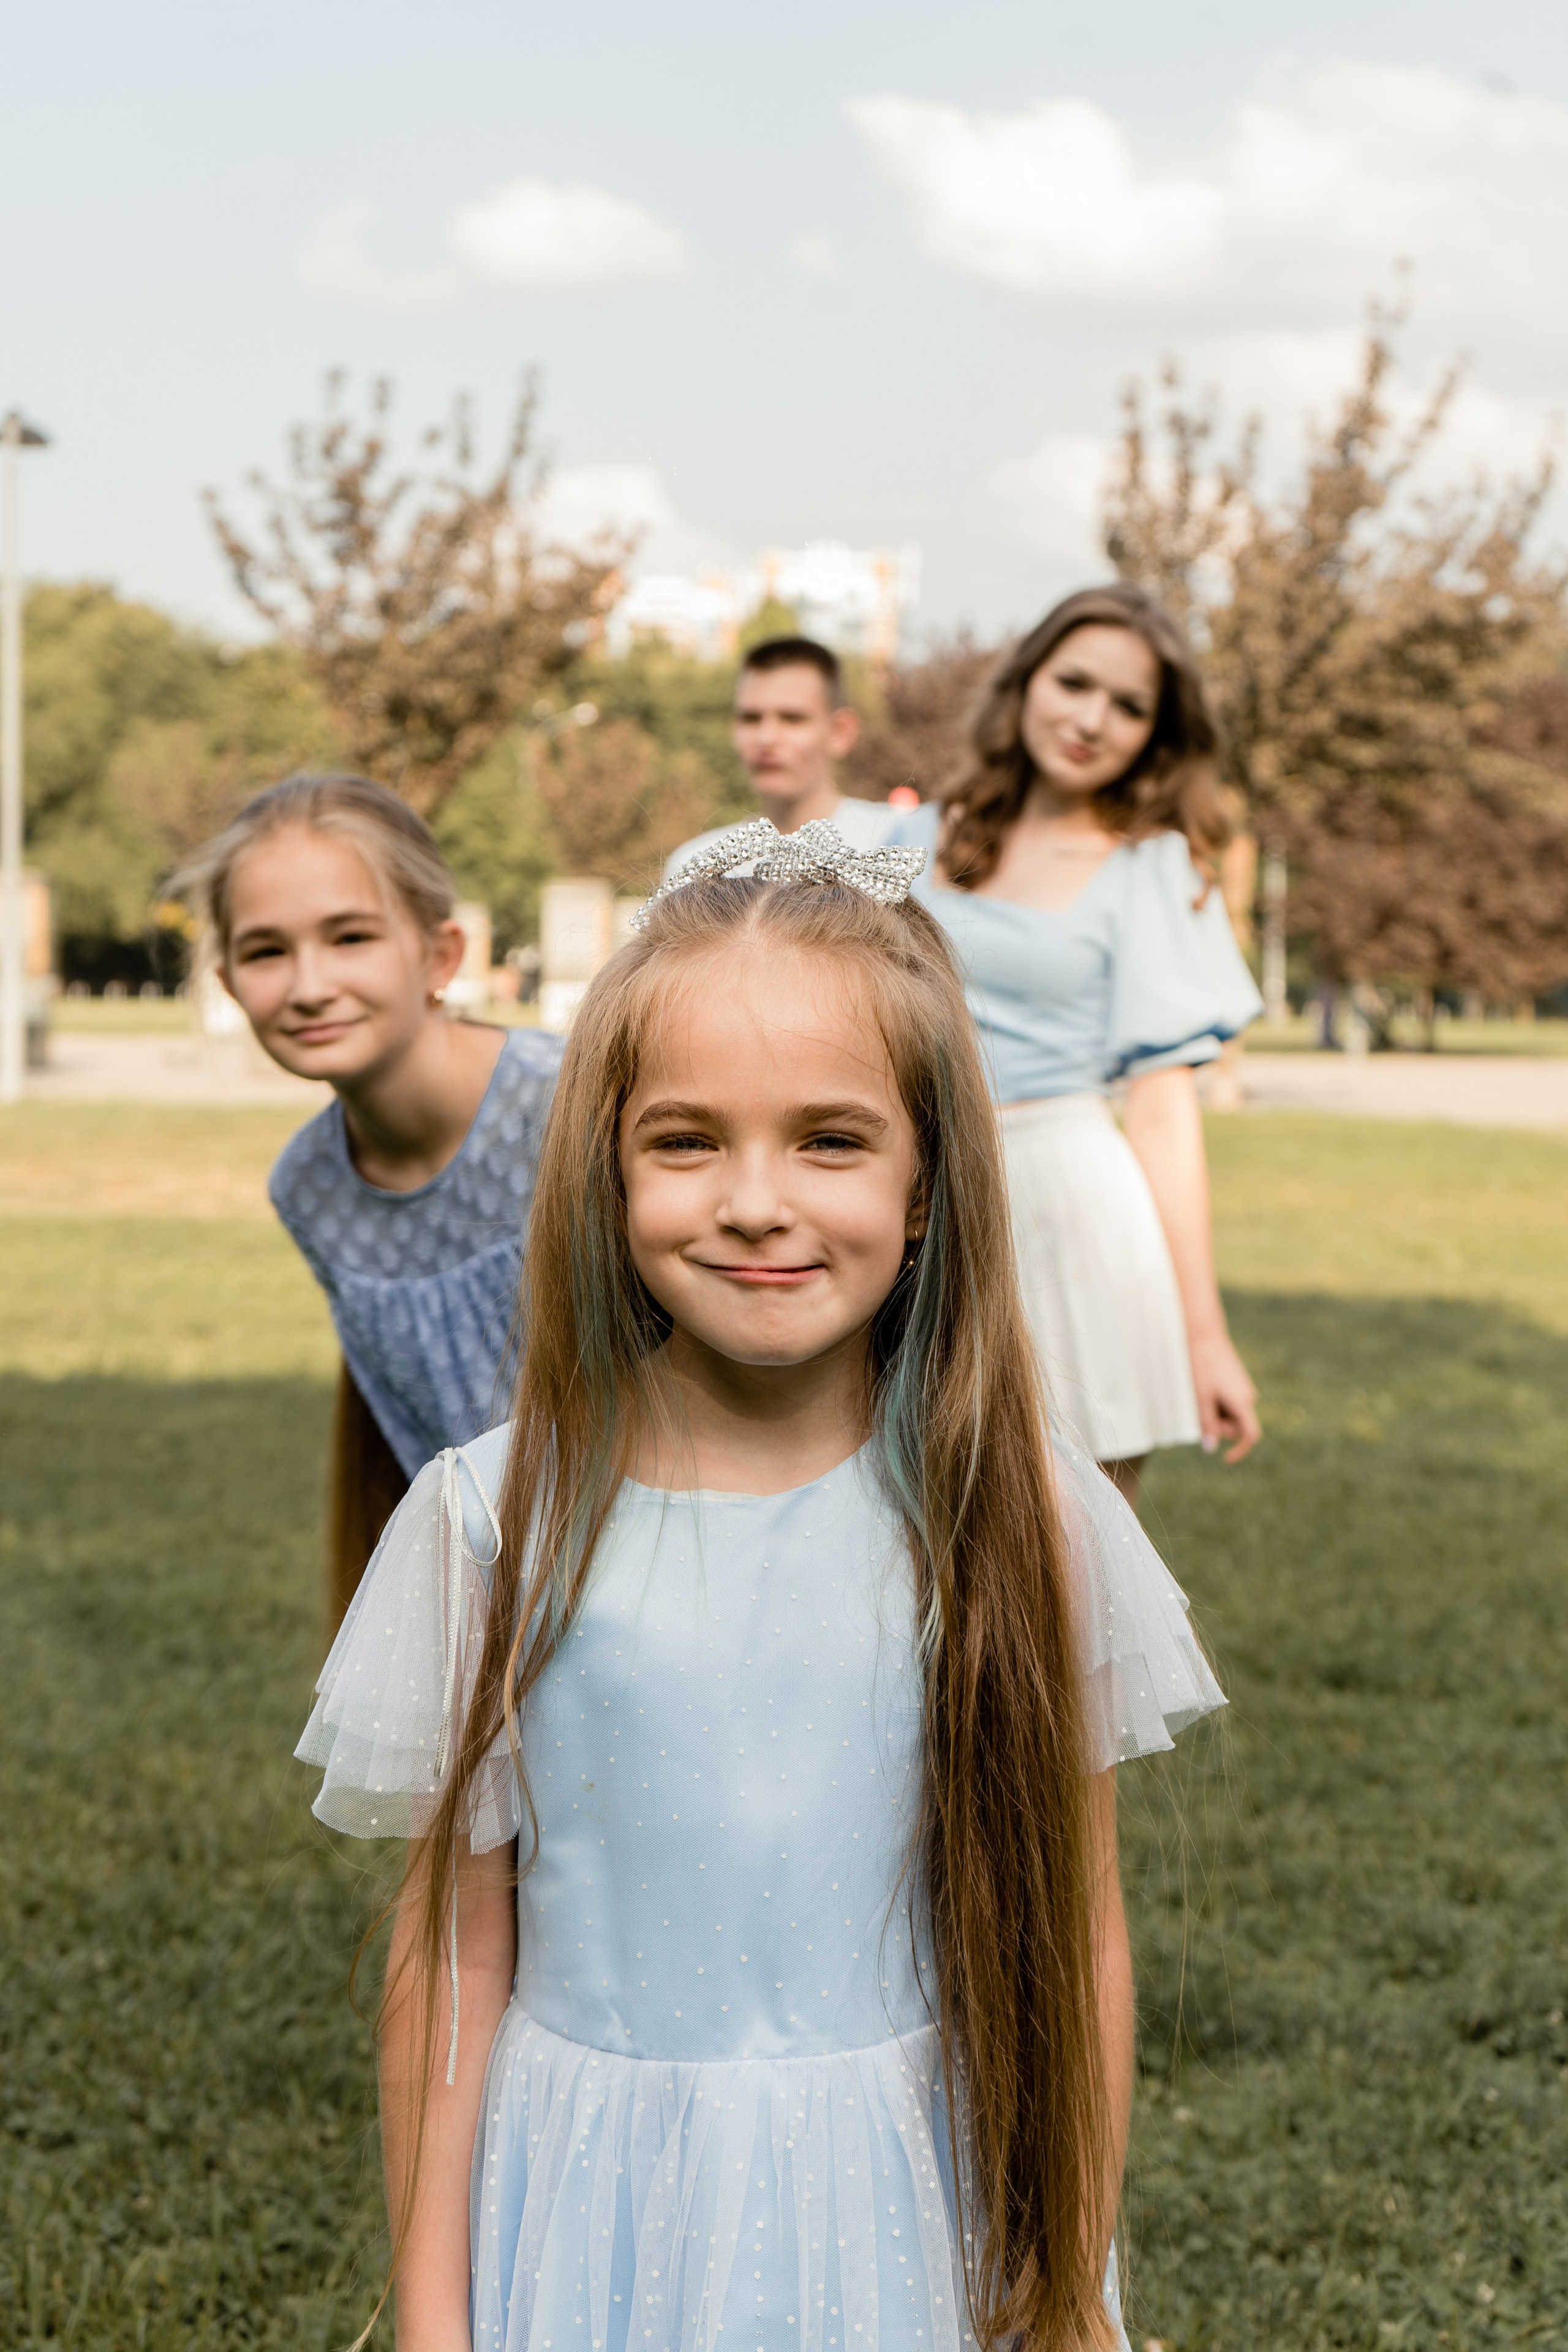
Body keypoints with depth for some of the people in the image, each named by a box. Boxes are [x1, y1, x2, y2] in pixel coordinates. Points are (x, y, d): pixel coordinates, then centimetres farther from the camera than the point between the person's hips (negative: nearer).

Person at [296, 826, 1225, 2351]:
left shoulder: (1020, 1520, -9)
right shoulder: (496, 1524, -10)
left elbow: (1072, 1940, -2)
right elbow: (454, 1950, -3)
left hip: (926, 2215, 0)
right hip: (602, 2221, 0)